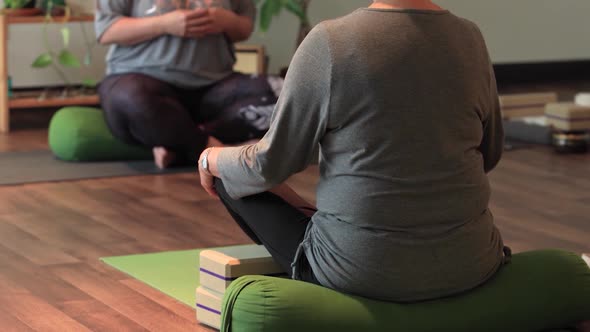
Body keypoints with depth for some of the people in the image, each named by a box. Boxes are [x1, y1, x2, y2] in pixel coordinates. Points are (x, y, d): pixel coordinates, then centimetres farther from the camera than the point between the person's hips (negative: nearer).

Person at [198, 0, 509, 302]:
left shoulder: (330, 42, -16)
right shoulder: (470, 38, -3)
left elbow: (270, 163, -7)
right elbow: (489, 155, 11)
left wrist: (211, 160, 14)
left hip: (361, 271, -5)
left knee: (230, 174, 17)